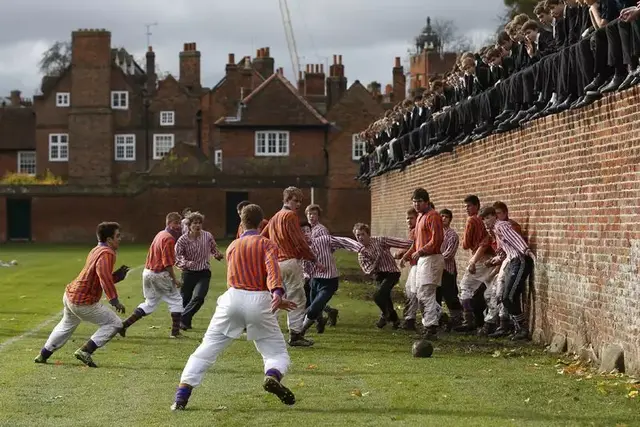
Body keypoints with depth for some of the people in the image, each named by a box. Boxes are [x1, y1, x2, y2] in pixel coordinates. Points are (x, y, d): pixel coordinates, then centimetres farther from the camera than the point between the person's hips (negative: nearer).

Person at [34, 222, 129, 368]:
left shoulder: (96, 251, 12)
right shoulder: (107, 254, -18)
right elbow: (104, 276, -34)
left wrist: (118, 275, 7)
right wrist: (114, 300, -37)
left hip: (69, 295, 10)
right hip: (84, 303, -10)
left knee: (67, 325, 33)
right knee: (115, 323, -1)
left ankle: (43, 355, 43)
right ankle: (85, 351, -3)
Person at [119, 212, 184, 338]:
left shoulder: (160, 234, 13)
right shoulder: (169, 238, -16)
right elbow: (167, 263, -20)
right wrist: (174, 279, -15)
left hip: (147, 272, 9)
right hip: (160, 275, -9)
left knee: (150, 303, 20)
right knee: (176, 300, 8)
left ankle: (124, 324, 13)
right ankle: (175, 332, 7)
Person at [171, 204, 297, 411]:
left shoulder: (232, 247, 23)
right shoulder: (266, 244, 8)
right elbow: (272, 269, -13)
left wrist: (274, 300, 34)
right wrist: (277, 294, -30)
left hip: (233, 298, 3)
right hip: (259, 302, -3)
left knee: (206, 349, 8)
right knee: (278, 353, 8)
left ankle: (181, 396, -3)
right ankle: (272, 377, -25)